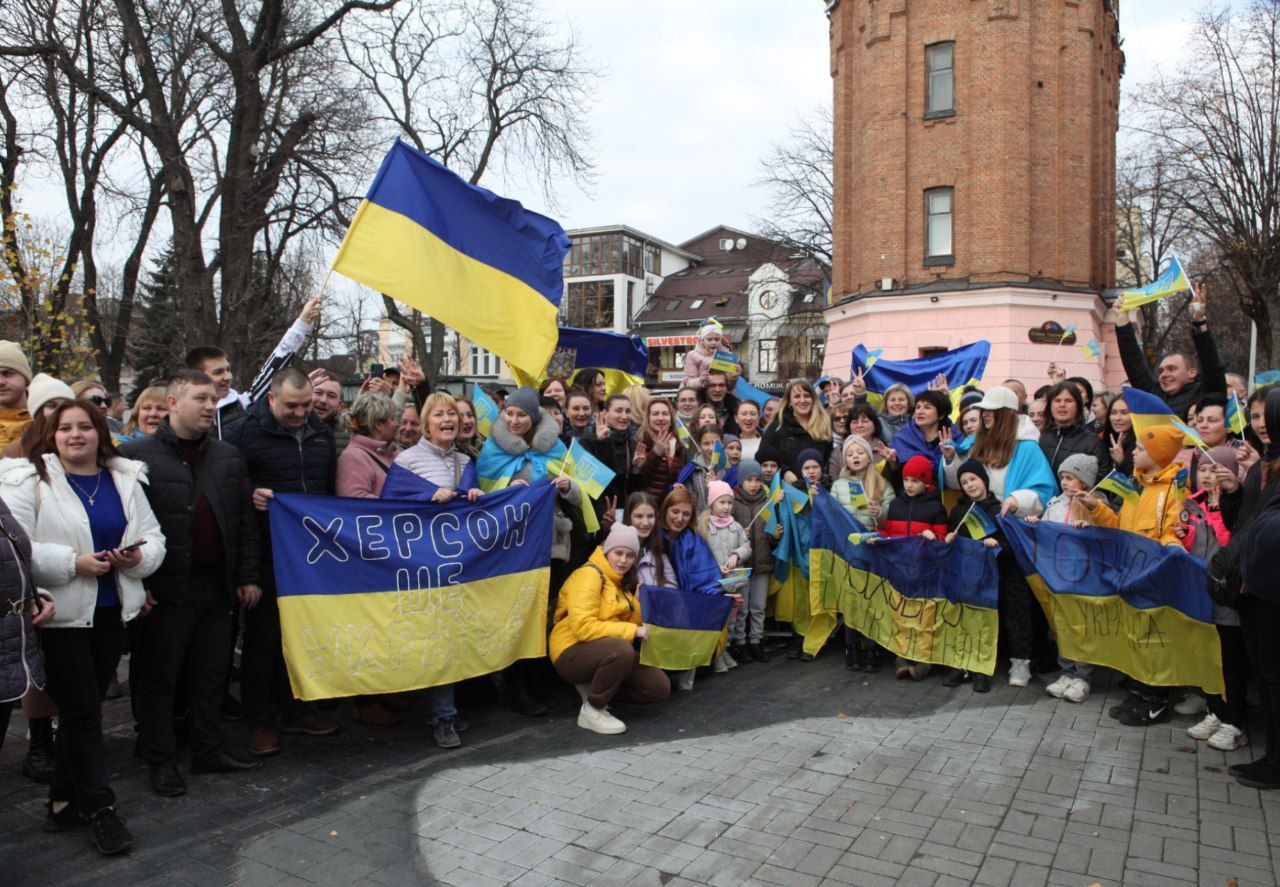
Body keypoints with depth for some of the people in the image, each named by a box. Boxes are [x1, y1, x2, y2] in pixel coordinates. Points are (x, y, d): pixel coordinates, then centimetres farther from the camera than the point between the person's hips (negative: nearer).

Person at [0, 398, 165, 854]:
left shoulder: (125, 479, 9)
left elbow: (153, 537, 11)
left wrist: (138, 555, -10)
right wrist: (74, 563, -20)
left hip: (111, 612, 5)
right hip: (60, 615, -5)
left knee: (82, 708, 14)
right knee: (82, 710, -2)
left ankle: (65, 799, 27)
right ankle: (98, 806, 10)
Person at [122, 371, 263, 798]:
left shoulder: (229, 457, 11)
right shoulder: (136, 455, -3)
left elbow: (246, 521, 12)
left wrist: (247, 577, 7)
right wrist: (137, 582, -10)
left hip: (216, 587, 4)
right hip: (165, 590, -4)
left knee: (211, 675, 13)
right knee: (157, 677, 6)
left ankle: (208, 750, 26)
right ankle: (160, 760, 20)